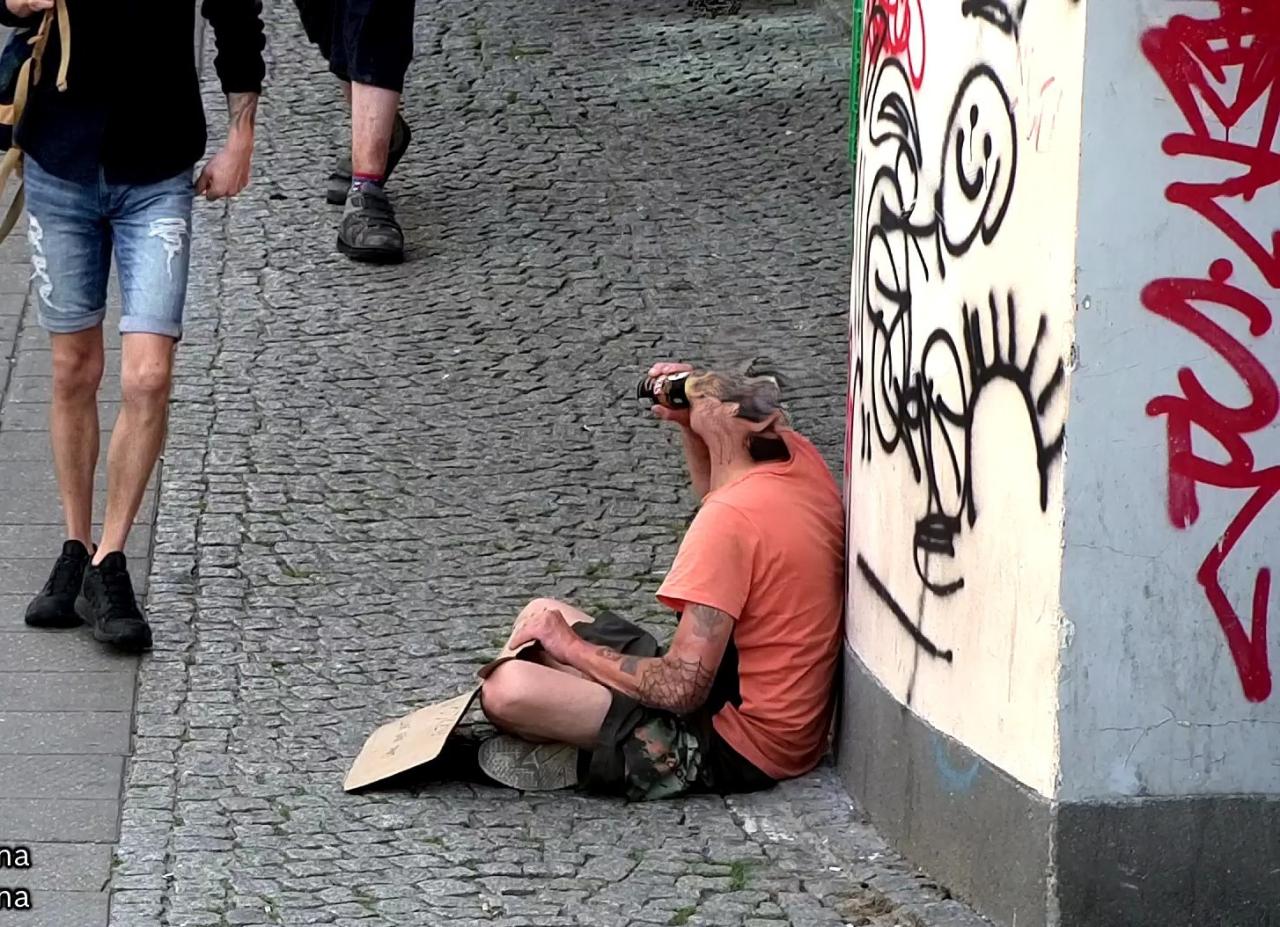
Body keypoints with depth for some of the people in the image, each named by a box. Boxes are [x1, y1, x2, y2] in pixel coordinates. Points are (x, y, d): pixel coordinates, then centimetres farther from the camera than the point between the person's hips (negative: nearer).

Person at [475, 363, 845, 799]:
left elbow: (683, 688, -27)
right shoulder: (797, 454, -1)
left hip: (740, 750, -10)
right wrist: (690, 426, 7)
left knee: (507, 690, -27)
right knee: (542, 616, 18)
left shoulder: (728, 520, -27)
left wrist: (570, 647, -13)